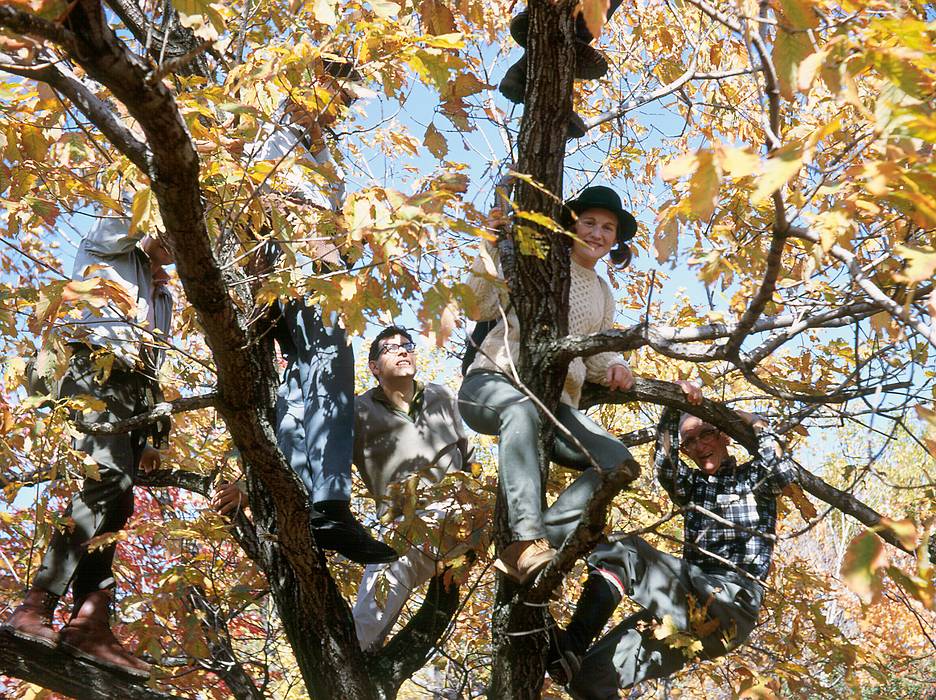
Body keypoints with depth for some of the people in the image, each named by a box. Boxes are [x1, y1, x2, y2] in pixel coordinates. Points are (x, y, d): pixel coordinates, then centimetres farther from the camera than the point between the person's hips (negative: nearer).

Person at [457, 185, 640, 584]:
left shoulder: (603, 294, 22)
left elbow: (596, 358, 20)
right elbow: (481, 307, -4)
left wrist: (615, 367, -2)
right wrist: (492, 247, -15)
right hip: (494, 382, -5)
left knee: (620, 465, -19)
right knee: (521, 408, -44)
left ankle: (521, 550, -31)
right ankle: (528, 536, -51)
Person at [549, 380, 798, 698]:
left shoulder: (753, 477, 15)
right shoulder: (691, 485, 25)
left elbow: (784, 474, -9)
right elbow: (664, 465, 2)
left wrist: (756, 424, 4)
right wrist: (674, 405, -9)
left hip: (732, 604, -6)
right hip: (692, 597, 6)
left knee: (621, 553, -22)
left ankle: (572, 646, -25)